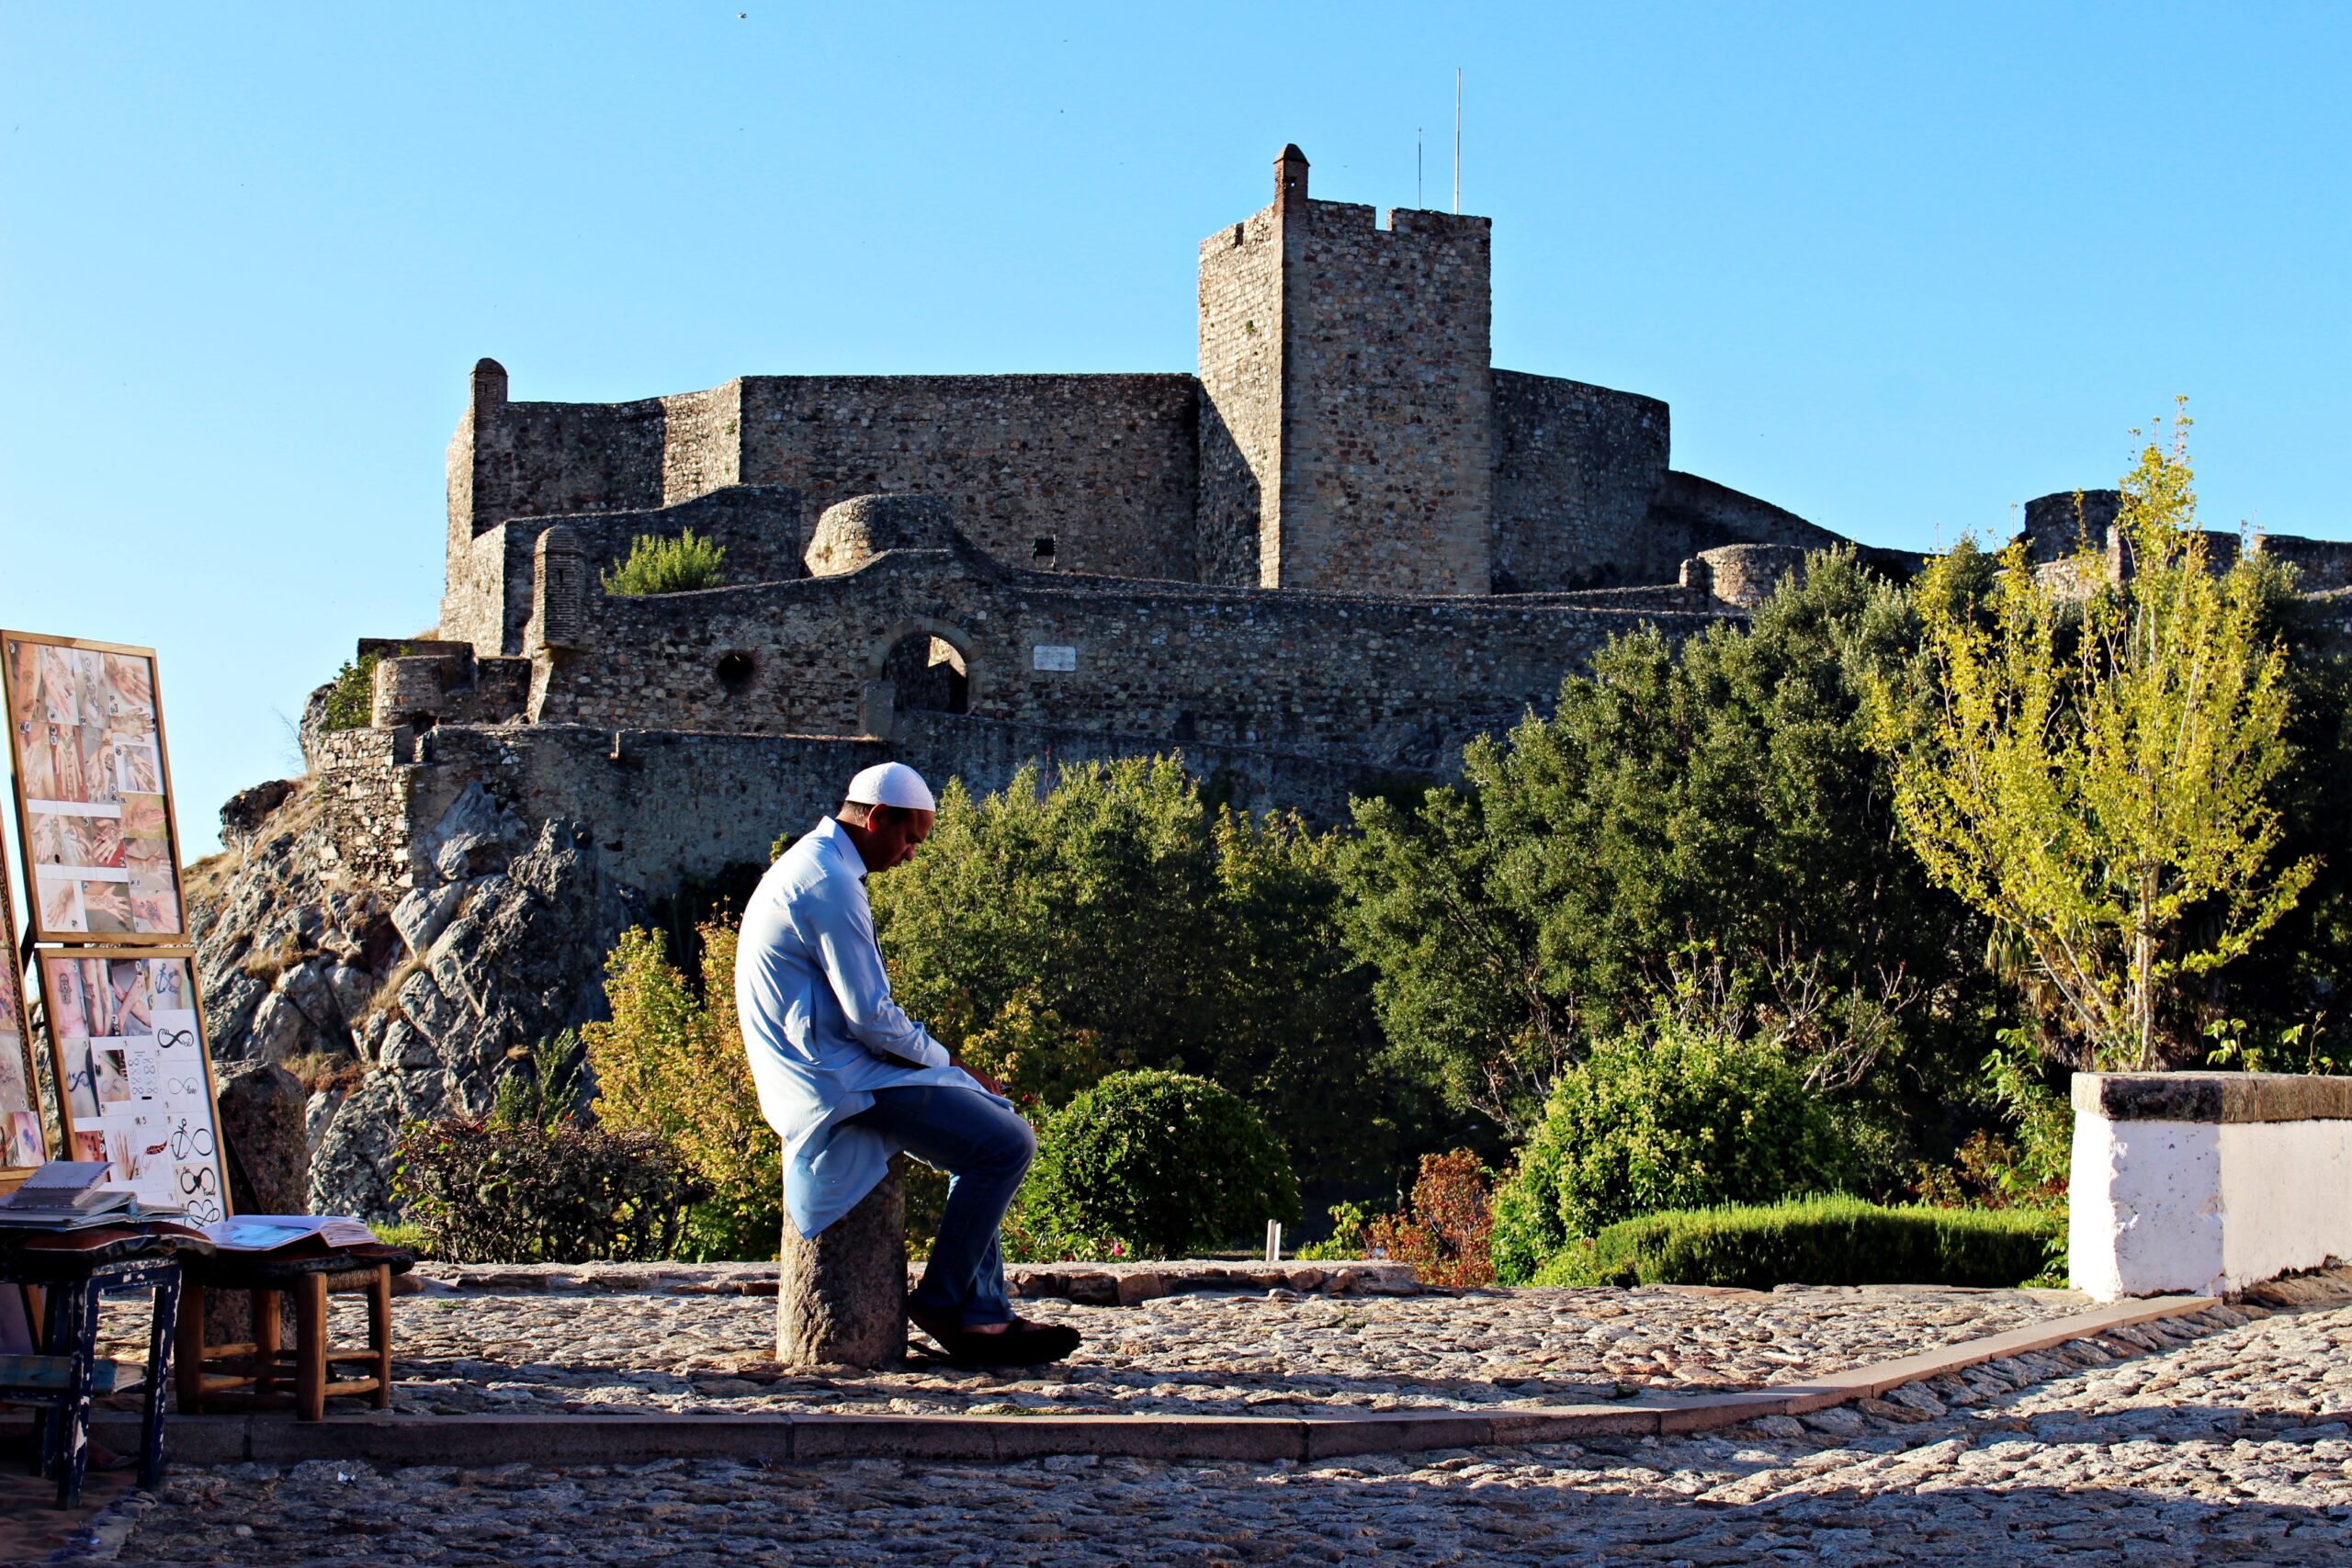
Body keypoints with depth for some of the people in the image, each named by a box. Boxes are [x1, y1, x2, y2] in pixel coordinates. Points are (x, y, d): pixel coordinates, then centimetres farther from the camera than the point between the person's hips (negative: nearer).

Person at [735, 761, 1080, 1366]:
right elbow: (870, 1017, -22)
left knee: (988, 1116, 17)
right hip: (841, 1082, -11)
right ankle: (941, 1302, -2)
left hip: (817, 1073, 11)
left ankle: (982, 1314, 10)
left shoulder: (808, 864, 18)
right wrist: (943, 1060, -6)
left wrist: (943, 1065, 14)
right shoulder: (832, 884, -17)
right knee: (1007, 1144, -13)